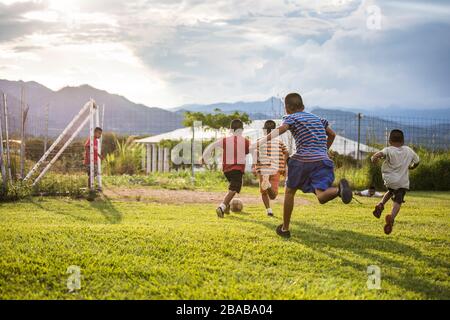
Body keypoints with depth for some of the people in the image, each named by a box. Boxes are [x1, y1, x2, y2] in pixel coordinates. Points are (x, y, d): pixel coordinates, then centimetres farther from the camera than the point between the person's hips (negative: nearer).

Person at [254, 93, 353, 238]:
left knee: (290, 191, 17)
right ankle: (339, 189, -42)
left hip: (303, 159, -4)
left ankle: (285, 229, 23)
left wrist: (263, 140, -21)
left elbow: (280, 129, -14)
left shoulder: (292, 117, 7)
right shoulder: (316, 118, 26)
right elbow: (332, 134, 30)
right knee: (321, 196, -8)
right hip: (323, 160, 4)